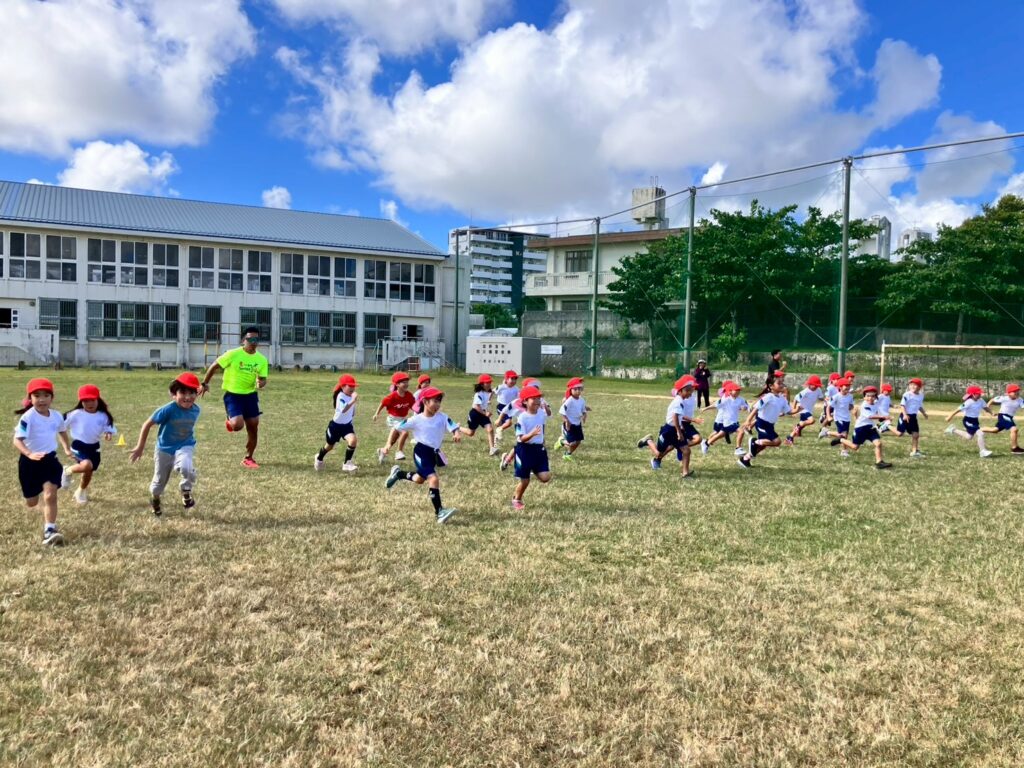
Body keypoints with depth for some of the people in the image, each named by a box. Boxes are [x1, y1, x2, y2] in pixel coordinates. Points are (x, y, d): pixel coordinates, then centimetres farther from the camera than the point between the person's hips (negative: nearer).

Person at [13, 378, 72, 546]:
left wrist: (67, 448, 15)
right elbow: (17, 439, -28)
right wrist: (29, 454, -43)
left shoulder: (57, 415, -3)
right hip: (30, 462, -3)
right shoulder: (27, 417, -20)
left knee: (50, 495, -12)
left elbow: (62, 431, 20)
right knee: (32, 502, 12)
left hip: (50, 459, 3)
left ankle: (49, 531, -11)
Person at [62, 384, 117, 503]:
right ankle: (68, 471, 3)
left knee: (89, 472, 14)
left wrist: (109, 433, -24)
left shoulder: (103, 416, -5)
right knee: (87, 465, -29)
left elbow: (111, 428, -2)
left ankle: (81, 491, 42)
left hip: (94, 447, 4)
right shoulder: (76, 414, -12)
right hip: (79, 445, -4)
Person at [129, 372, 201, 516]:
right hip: (164, 448, 0)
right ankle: (155, 499, 53)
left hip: (184, 446, 1)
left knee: (186, 468, -33)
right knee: (159, 480, 18)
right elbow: (147, 424, -16)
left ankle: (186, 491, -1)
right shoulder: (168, 410, -26)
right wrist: (140, 447, -13)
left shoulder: (195, 410, -14)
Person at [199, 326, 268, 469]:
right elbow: (214, 367, -5)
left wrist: (261, 383, -22)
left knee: (253, 427, 4)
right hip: (233, 395, -4)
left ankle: (248, 459, 19)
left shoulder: (261, 360, -2)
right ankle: (230, 422, 18)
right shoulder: (233, 354, -14)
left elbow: (263, 379, 2)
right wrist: (205, 384, -2)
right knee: (238, 425, -21)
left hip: (250, 395, 4)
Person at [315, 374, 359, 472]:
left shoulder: (351, 396, -5)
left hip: (347, 424, 5)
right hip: (336, 424, -5)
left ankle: (347, 463, -14)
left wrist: (352, 413, 5)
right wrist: (353, 401, -57)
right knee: (330, 446, 15)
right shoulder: (341, 396, -27)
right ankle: (319, 458, 48)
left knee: (353, 440, -24)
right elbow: (343, 410, -49)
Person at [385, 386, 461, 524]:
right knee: (433, 479, -23)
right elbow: (397, 428, -4)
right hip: (421, 452, -5)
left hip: (434, 453, 5)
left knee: (419, 479, 25)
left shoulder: (442, 417, -8)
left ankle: (398, 473, 53)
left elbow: (454, 427, -20)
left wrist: (457, 434, -43)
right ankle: (439, 512, -19)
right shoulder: (416, 419, -14)